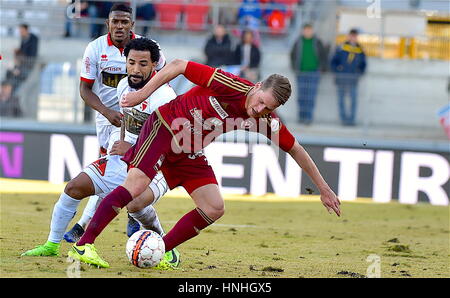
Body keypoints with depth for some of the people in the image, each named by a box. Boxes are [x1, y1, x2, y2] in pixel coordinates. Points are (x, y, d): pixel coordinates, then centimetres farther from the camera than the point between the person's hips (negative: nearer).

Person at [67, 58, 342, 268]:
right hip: (166, 127, -7)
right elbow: (179, 66, -21)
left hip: (190, 154, 7)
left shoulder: (268, 122, -8)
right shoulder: (231, 87, -26)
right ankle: (84, 245, -24)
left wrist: (323, 188, 9)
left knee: (214, 209, -2)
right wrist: (144, 93, -20)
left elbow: (296, 150, 5)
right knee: (135, 186, -25)